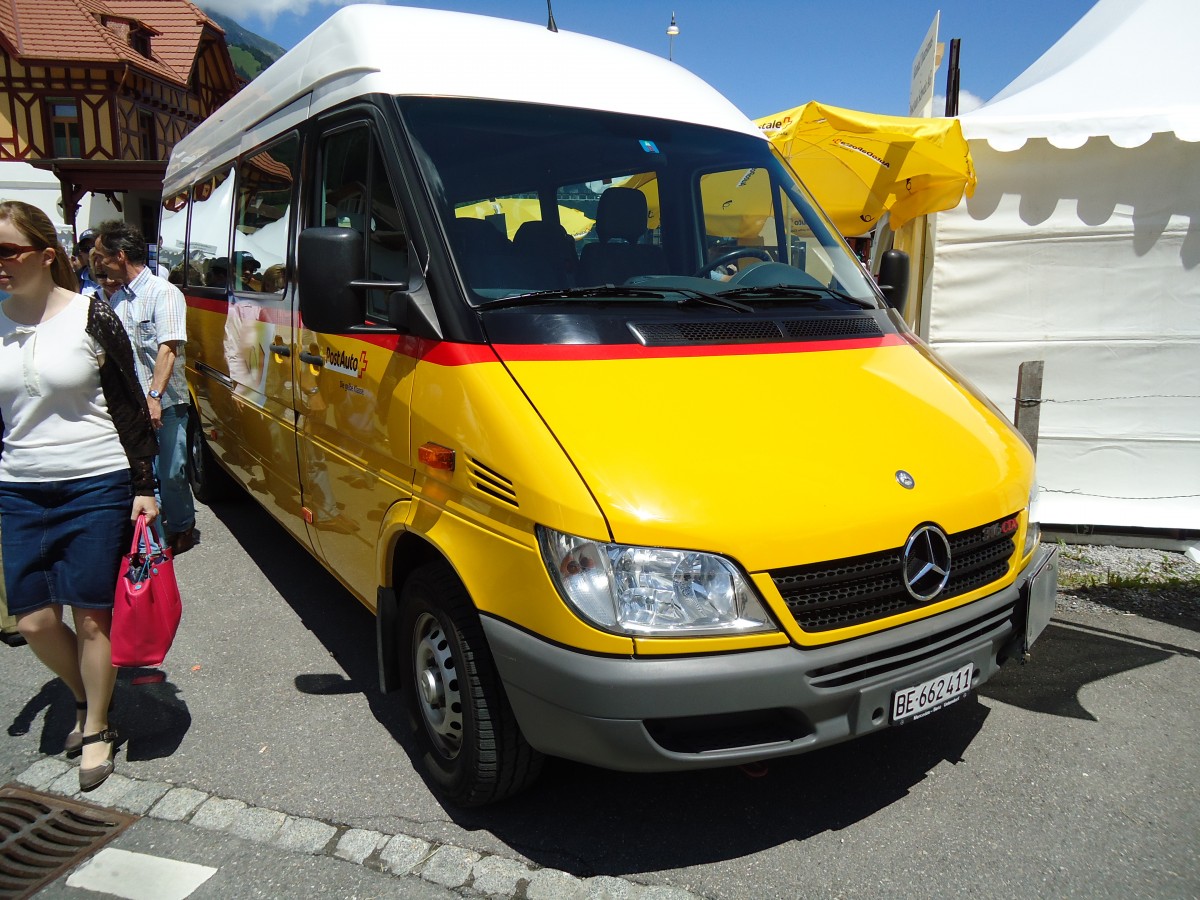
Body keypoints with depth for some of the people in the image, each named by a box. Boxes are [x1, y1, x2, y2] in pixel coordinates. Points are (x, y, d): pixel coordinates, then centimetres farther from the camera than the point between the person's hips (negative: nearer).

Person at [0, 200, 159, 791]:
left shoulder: (92, 317, -7)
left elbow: (131, 408, -4)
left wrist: (144, 488, -5)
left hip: (96, 488, -4)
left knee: (92, 615, 3)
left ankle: (96, 731, 23)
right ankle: (85, 699, 35)